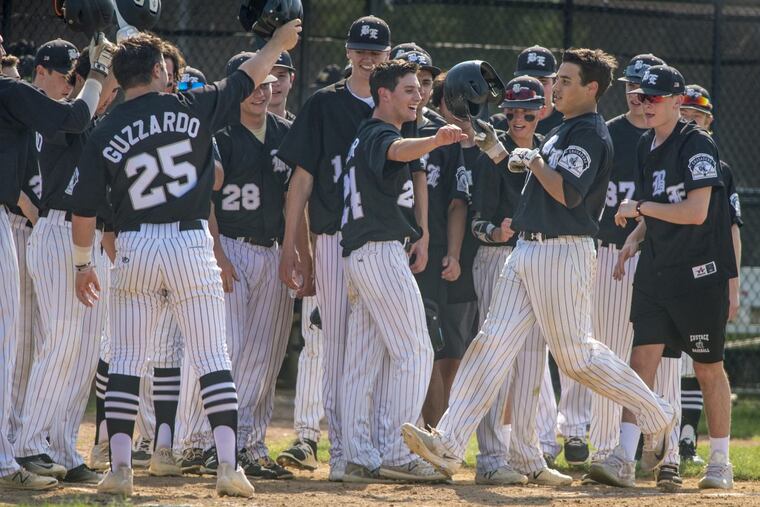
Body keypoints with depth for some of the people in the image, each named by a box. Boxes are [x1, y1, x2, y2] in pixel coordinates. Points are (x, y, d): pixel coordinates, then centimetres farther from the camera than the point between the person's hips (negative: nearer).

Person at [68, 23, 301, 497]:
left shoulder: (106, 133, -1)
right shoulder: (192, 108, -3)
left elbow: (85, 208, 1)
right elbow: (247, 78, 11)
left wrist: (83, 264, 14)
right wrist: (279, 43, 29)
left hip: (134, 248, 1)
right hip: (191, 244, -1)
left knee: (126, 361, 8)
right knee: (213, 357, 2)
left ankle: (120, 467, 2)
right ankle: (229, 464, -6)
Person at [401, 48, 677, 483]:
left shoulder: (590, 134, -11)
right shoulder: (564, 130, 19)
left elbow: (568, 193, -22)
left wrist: (534, 161, -13)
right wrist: (498, 152, 19)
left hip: (563, 253, -9)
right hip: (528, 251, 9)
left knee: (575, 352, -4)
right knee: (493, 342, 0)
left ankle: (657, 415, 13)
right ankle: (449, 445, -8)